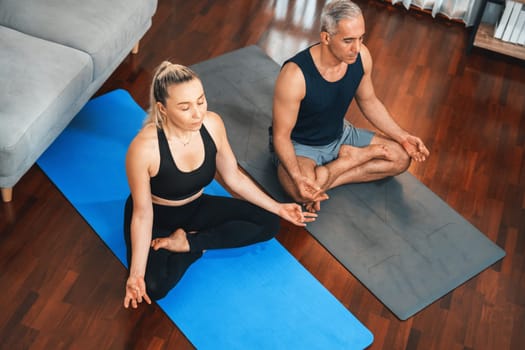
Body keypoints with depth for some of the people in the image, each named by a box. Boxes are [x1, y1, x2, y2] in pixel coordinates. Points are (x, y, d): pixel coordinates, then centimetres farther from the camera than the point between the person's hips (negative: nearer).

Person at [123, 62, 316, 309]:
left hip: (196, 208, 5)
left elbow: (234, 177, -3)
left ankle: (187, 242, -5)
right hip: (156, 219, -5)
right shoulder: (144, 148, -34)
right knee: (153, 286, -32)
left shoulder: (212, 124, -19)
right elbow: (143, 213, -25)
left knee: (267, 223, -6)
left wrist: (278, 208, 0)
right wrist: (136, 273, -30)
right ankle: (196, 246, -3)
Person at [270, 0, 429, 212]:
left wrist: (403, 137, -2)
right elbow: (281, 135, -24)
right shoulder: (295, 75, -32)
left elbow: (368, 101, 6)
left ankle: (325, 177, -10)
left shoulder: (361, 57, -14)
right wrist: (297, 177, -42)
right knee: (302, 192, -37)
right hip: (299, 144, -6)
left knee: (401, 157, -2)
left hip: (339, 136, 7)